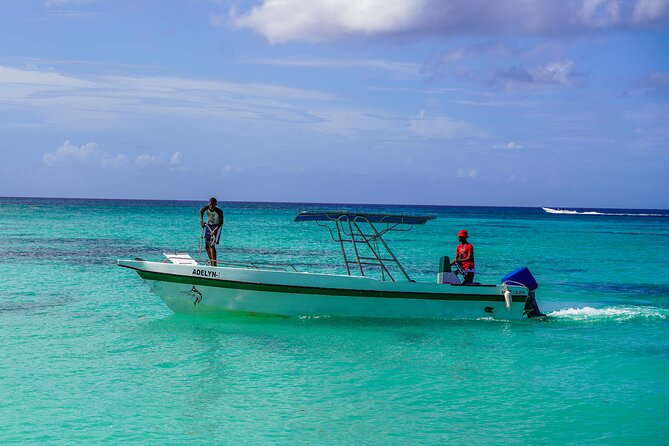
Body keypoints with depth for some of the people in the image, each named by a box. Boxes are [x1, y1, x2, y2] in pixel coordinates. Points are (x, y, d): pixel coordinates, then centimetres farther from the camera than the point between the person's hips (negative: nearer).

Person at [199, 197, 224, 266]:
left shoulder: (219, 211, -27)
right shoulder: (206, 208, -17)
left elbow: (221, 222, -25)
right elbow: (201, 211, 4)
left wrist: (214, 230, -37)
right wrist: (201, 221, -8)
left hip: (216, 226, -5)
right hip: (208, 226, 5)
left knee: (212, 245, -18)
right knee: (207, 246, 8)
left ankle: (214, 264, -19)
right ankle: (211, 262, 21)